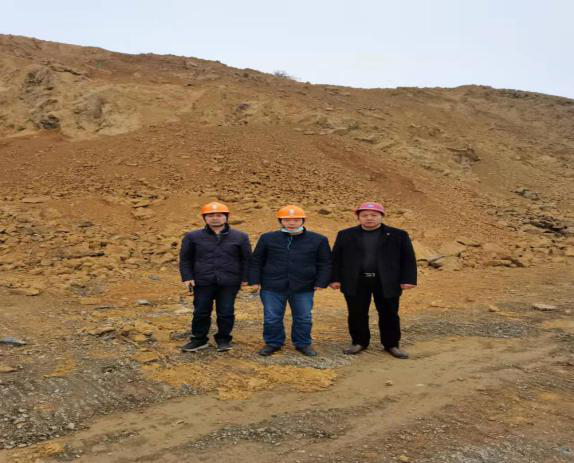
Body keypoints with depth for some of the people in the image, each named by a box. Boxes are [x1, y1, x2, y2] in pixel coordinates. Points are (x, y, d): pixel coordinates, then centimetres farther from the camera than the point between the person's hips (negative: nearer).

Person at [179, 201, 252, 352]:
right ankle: (199, 340, 23)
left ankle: (223, 339, 23)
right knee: (201, 312, 7)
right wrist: (187, 277, -1)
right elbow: (185, 259, 8)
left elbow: (246, 259, 8)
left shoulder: (240, 237, 4)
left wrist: (245, 278, 3)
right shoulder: (193, 237, 4)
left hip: (229, 283, 0)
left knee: (226, 313, 6)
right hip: (202, 282, 0)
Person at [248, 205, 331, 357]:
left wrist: (321, 283, -1)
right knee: (271, 318, 7)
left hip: (303, 288, 0)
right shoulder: (268, 238, 1)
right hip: (272, 287, 0)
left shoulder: (318, 240, 0)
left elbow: (324, 264, 5)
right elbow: (256, 261, 7)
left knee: (303, 318, 9)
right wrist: (255, 281, 2)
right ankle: (272, 343, 25)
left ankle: (303, 344, 28)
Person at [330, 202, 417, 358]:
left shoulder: (398, 235, 1)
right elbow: (336, 258, 5)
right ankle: (359, 342, 23)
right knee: (357, 315, 6)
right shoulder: (345, 235, 4)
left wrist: (408, 279, -7)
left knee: (389, 315, 8)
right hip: (355, 282, 1)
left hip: (387, 283, 0)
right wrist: (335, 278, 0)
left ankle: (391, 344, 22)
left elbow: (408, 259, 1)